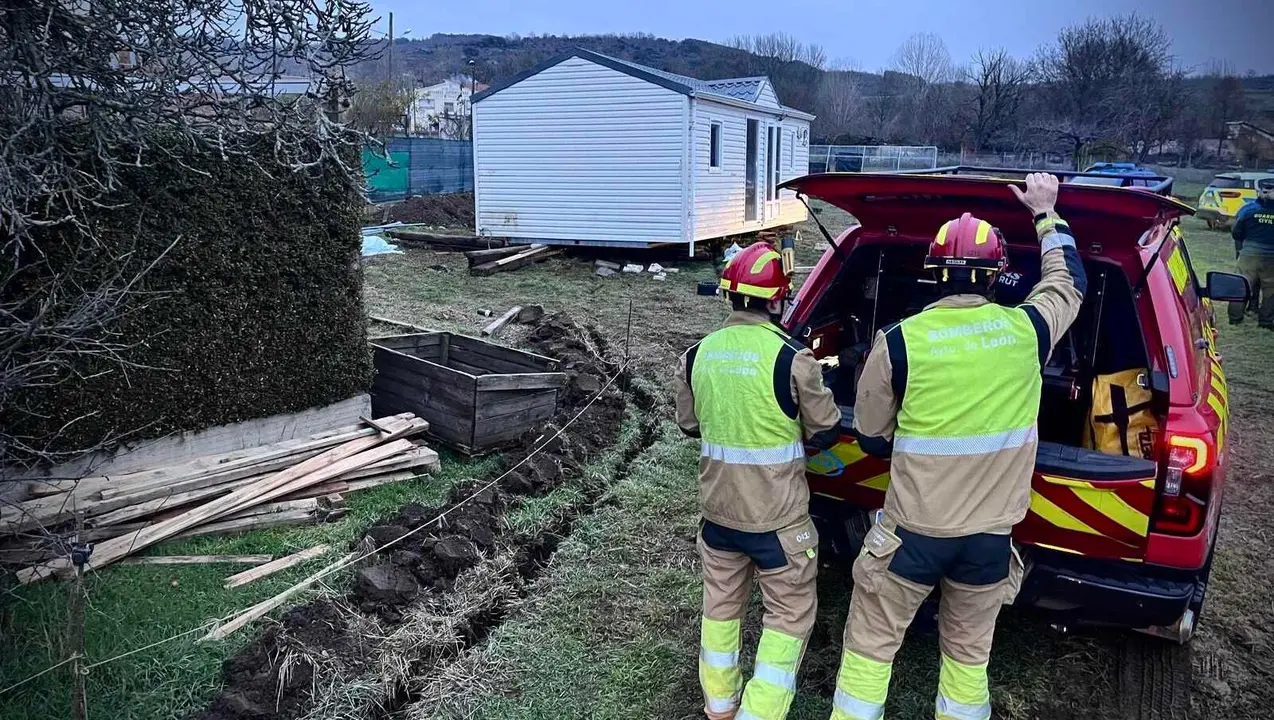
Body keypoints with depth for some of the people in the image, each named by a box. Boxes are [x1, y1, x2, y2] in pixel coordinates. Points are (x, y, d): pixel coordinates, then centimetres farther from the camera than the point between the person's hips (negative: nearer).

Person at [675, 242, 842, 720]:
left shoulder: (696, 355, -5)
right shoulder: (791, 358, -20)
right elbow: (826, 432, -8)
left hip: (717, 509, 5)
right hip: (778, 517, -5)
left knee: (721, 605, 22)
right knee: (790, 615, 12)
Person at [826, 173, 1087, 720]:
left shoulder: (899, 340, -13)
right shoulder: (1025, 330, -7)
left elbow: (871, 437, -1)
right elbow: (1069, 280, 17)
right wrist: (1045, 213, 29)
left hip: (912, 530, -2)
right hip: (990, 533, 3)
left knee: (870, 645, 12)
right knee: (969, 652, 20)